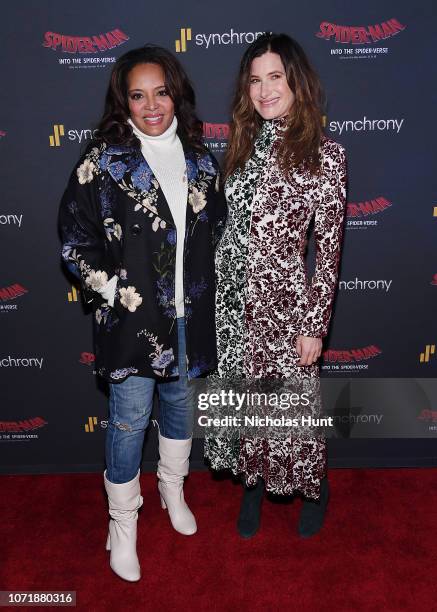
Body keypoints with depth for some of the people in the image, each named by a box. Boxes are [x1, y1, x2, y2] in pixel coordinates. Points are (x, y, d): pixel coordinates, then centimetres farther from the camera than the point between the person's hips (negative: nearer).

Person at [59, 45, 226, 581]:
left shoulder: (199, 160, 5)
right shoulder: (104, 161, -7)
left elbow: (216, 226, 14)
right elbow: (75, 239, -6)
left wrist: (200, 286, 7)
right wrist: (112, 291, -12)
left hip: (187, 313, 4)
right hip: (131, 316, -4)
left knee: (180, 405, 19)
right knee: (130, 420, 6)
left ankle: (173, 489, 45)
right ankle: (123, 525, 28)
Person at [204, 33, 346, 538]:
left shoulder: (324, 154, -8)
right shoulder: (244, 143, 7)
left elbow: (329, 247, -9)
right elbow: (229, 224, 12)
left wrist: (315, 325, -10)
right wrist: (219, 287, 10)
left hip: (284, 298, -4)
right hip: (233, 297, 5)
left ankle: (312, 487, 39)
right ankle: (253, 482, 40)